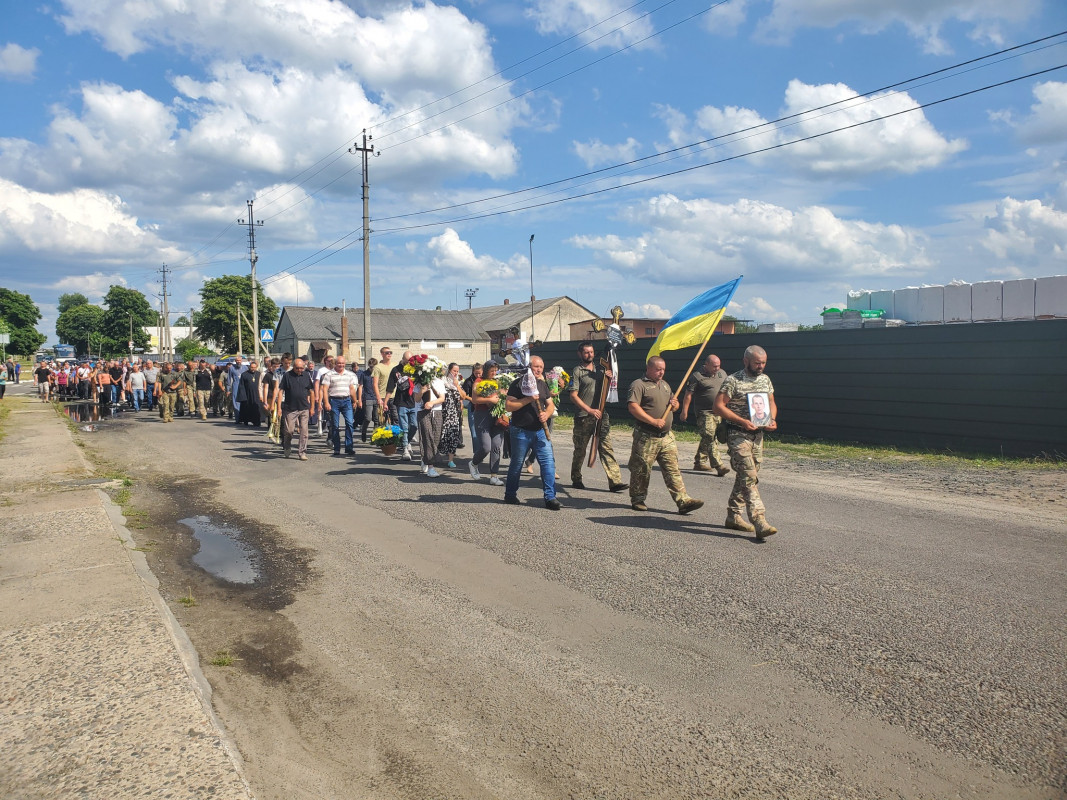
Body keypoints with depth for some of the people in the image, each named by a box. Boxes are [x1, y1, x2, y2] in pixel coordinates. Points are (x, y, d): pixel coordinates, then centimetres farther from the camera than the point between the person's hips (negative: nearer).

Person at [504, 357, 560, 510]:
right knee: (516, 464, 7)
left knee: (548, 461, -5)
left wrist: (547, 414, -4)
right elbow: (508, 405, -14)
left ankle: (550, 497, -2)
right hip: (521, 431, -5)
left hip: (540, 431, 5)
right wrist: (528, 399, -22)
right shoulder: (517, 384, -7)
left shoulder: (543, 385, 13)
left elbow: (550, 404, 18)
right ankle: (510, 495, 24)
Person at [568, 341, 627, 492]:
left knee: (607, 448, -3)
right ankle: (576, 479, 24)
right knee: (580, 450, 6)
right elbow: (573, 396, -9)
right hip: (583, 417, -4)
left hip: (601, 415, 5)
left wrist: (608, 380, 0)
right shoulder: (577, 372, -2)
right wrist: (590, 410, -17)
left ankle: (615, 481, -7)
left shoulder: (599, 370, 16)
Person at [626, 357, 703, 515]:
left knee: (673, 469, 1)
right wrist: (653, 421, -22)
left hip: (667, 436, 6)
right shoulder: (639, 385, -5)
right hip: (646, 437, -6)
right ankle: (637, 500, 18)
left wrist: (675, 404, 5)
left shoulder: (665, 385, 21)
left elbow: (673, 405, 32)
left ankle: (683, 501, -2)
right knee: (641, 470, 3)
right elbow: (632, 407, -18)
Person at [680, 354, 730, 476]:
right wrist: (684, 411, -10)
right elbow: (688, 395, -7)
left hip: (719, 412, 7)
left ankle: (699, 463, 21)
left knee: (706, 439, 11)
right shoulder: (697, 376, -7)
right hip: (704, 412, -6)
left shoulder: (722, 374, 13)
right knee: (710, 437, -14)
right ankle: (719, 466, -17)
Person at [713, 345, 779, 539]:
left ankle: (733, 516, 24)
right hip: (738, 435, -7)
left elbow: (771, 402, 20)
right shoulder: (733, 381, -10)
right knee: (749, 478, -13)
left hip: (758, 434, 7)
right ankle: (760, 523, -18)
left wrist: (772, 419, -1)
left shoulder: (765, 380, 11)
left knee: (745, 477, 12)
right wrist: (742, 421, -21)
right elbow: (718, 406, -13)